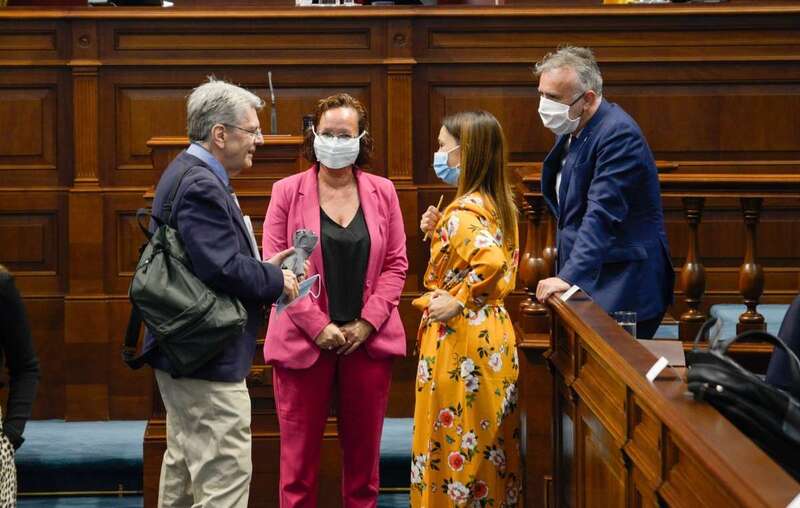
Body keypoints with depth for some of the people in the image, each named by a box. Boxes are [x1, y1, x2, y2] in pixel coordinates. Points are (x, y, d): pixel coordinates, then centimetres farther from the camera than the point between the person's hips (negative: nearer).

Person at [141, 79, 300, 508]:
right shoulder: (202, 186, -21)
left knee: (183, 465, 20)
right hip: (208, 359, -12)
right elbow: (224, 270, -27)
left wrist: (262, 266, 8)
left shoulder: (186, 172, 13)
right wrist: (277, 279, -11)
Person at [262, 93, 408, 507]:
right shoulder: (287, 192, 0)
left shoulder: (382, 192, 6)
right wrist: (317, 326, -12)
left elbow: (395, 265, 5)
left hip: (368, 341, 2)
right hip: (304, 341, -2)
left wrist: (367, 323, -7)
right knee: (300, 454, 3)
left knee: (363, 451, 9)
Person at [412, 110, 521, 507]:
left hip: (461, 339, -9)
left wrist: (457, 300, -23)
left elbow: (490, 262, -35)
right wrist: (439, 233, 12)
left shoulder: (464, 211, -19)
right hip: (494, 332, 9)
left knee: (453, 443, 1)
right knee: (490, 442, 14)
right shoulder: (499, 204, 9)